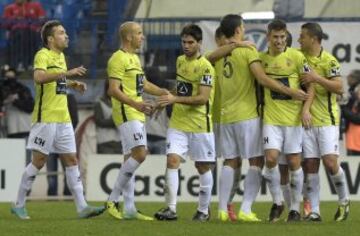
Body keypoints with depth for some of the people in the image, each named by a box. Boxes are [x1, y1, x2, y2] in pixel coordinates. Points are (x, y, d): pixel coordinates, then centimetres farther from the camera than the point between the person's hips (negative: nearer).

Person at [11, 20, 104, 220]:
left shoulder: (61, 56, 16)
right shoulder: (43, 55, -10)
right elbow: (39, 77, -30)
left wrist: (73, 84, 13)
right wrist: (67, 73, -34)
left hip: (63, 119, 8)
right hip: (46, 118, -8)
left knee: (72, 160, 3)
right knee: (39, 161, -4)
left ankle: (82, 207, 0)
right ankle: (19, 204, 7)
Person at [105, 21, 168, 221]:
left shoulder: (134, 58, 19)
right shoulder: (118, 59, -12)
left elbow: (144, 85, 31)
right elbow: (113, 90, -21)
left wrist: (167, 93, 23)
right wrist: (135, 104, -30)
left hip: (137, 115, 10)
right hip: (126, 114, -10)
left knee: (131, 159, 8)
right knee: (139, 154, -19)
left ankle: (129, 209, 9)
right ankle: (113, 200, -14)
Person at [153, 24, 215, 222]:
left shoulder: (205, 67, -12)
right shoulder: (180, 61, 10)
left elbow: (203, 98, -20)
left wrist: (175, 99, -27)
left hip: (200, 125, -5)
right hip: (178, 123, 5)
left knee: (202, 167, 6)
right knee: (172, 160, -11)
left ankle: (203, 211, 19)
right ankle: (171, 209, -15)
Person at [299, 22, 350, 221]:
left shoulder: (328, 61, -6)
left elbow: (339, 87, -12)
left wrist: (317, 78, -21)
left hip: (327, 120, -5)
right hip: (307, 120, 5)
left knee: (330, 162, -14)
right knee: (310, 166, 0)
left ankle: (344, 201, 8)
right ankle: (314, 211, 2)